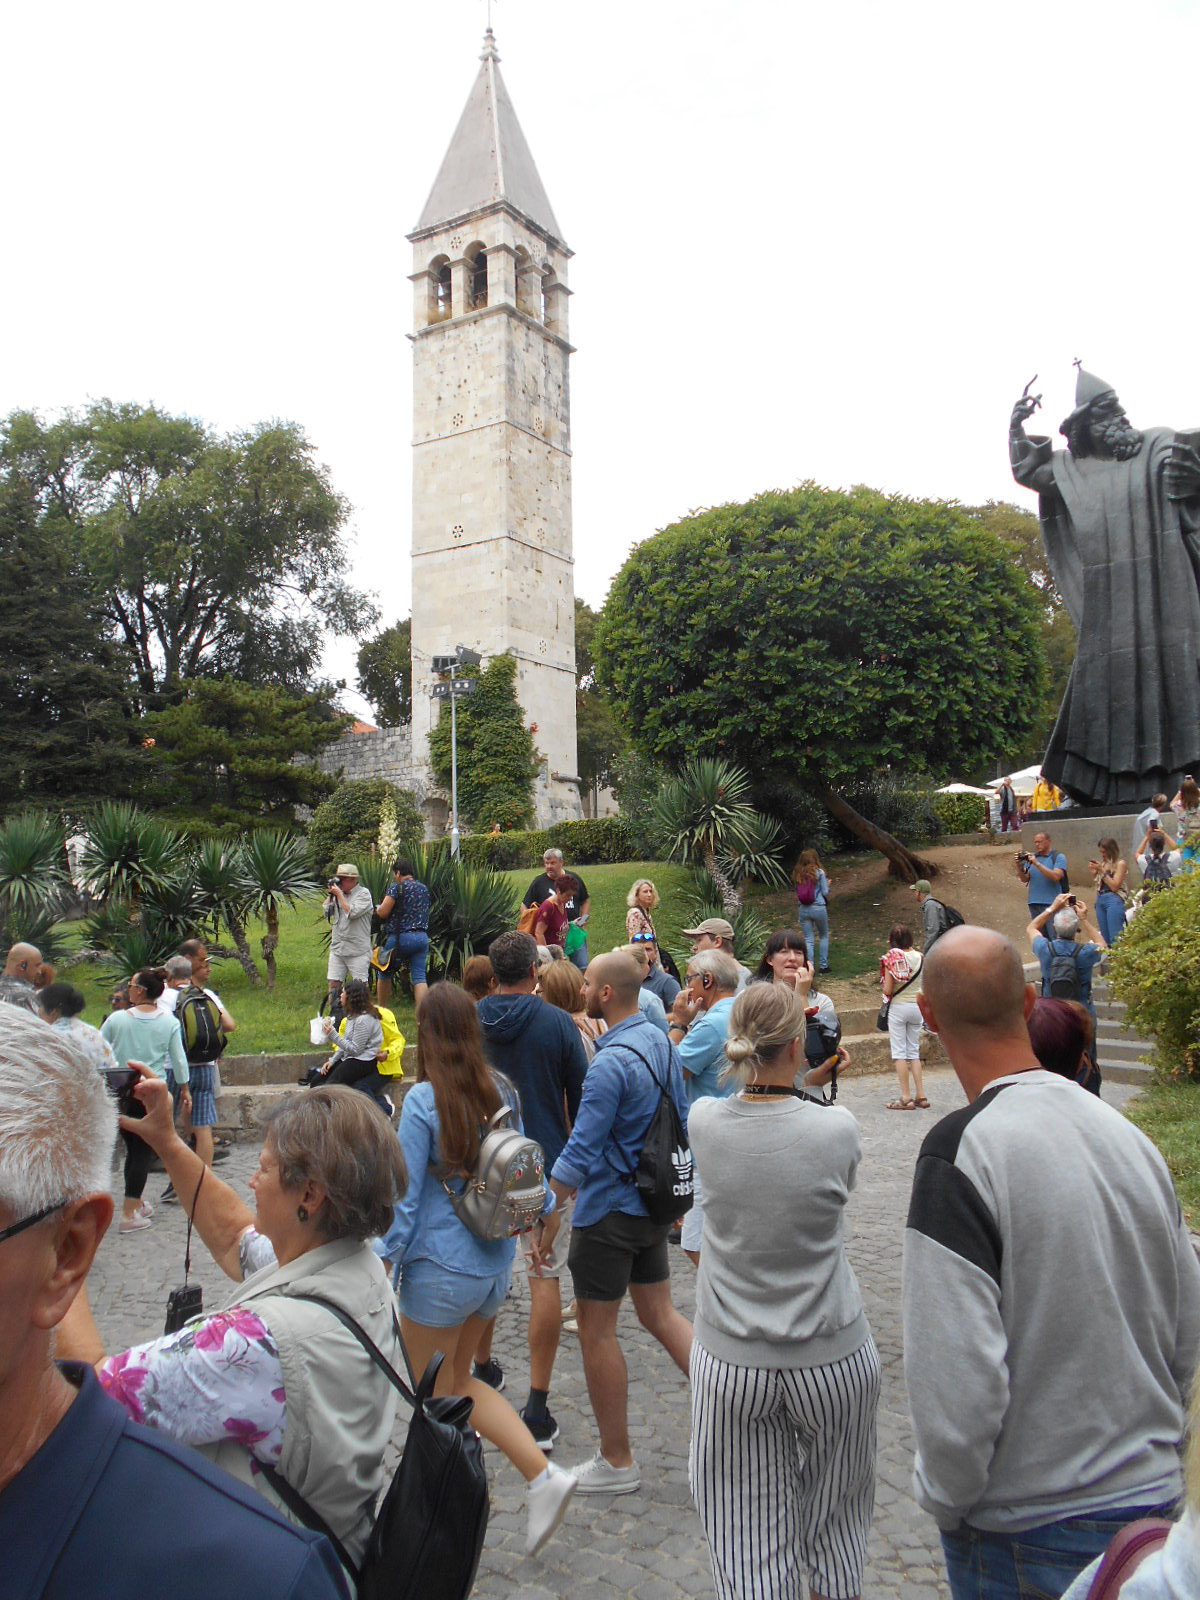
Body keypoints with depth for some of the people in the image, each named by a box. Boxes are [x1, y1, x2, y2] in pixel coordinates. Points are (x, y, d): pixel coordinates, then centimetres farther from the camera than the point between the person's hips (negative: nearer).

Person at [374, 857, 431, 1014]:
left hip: (400, 937, -5)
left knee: (384, 972, 16)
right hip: (422, 937, 5)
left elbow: (383, 912, -11)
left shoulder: (397, 887, -7)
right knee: (419, 977, -1)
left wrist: (377, 908, 11)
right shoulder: (424, 888, 13)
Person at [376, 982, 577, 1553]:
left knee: (431, 1396, 13)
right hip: (495, 1265, 6)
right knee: (459, 1381, 22)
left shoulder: (424, 1100, -17)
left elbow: (405, 1196, -16)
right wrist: (545, 1210, 28)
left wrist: (382, 1262, -8)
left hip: (441, 1268, -6)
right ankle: (542, 1475, 13)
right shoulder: (501, 1092, 0)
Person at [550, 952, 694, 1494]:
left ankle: (617, 1463, 18)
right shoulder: (660, 1042, 3)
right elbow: (681, 1121, 12)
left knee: (596, 1330, 6)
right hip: (653, 1203, 8)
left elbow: (581, 1150, -24)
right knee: (660, 1313, 19)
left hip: (610, 1210, -8)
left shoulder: (610, 1062, -24)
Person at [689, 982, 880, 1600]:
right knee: (833, 1526, 21)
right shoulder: (837, 1129, -17)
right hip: (831, 1358, -1)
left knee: (750, 1549, 11)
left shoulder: (704, 1121, -11)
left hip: (730, 1363, 1)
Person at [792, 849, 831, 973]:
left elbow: (797, 893, 8)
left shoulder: (797, 874, 4)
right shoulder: (819, 872, -6)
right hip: (818, 907, -2)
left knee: (808, 939, 8)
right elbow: (825, 892, -3)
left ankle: (810, 967, 2)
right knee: (824, 936, 17)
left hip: (803, 909, 2)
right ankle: (824, 965, 19)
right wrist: (827, 884, 15)